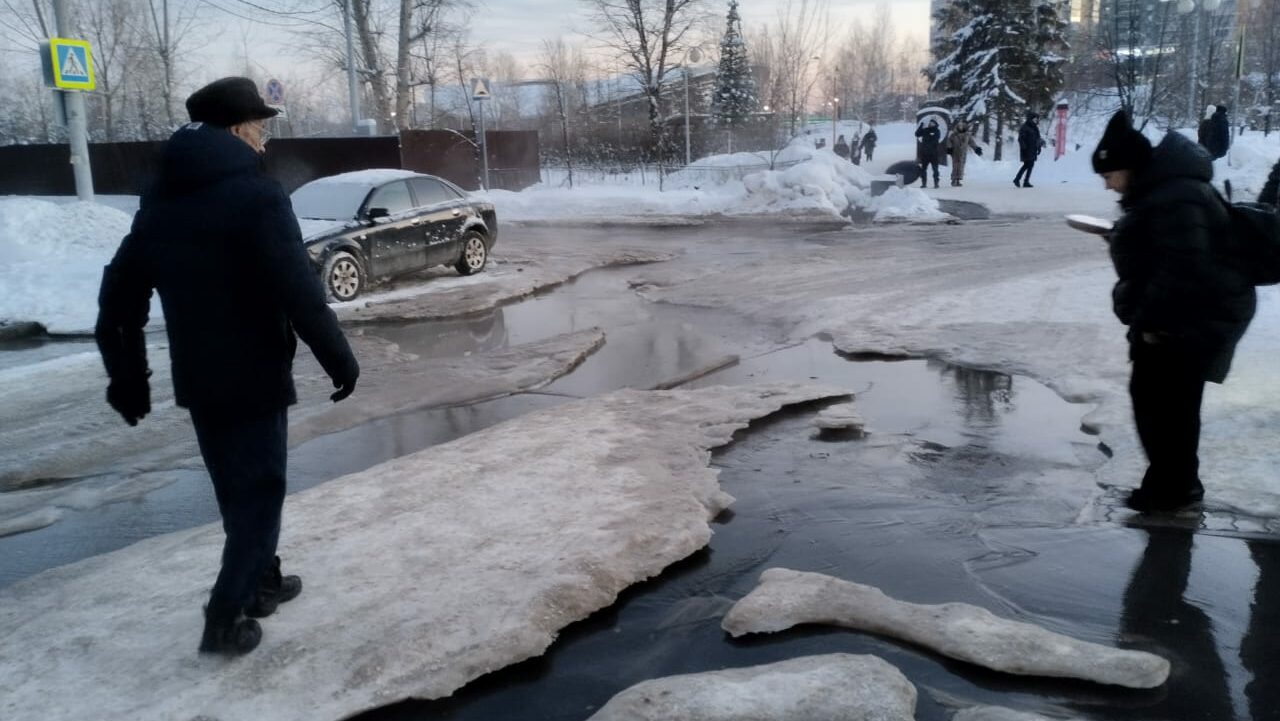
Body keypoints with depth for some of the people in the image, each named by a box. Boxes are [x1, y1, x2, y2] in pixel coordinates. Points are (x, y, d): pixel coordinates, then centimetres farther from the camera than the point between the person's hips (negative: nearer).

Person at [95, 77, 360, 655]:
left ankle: (261, 581, 34)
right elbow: (299, 291, -23)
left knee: (237, 490, 21)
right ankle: (226, 618, 3)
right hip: (253, 376, -7)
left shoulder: (161, 200, 9)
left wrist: (126, 375, 16)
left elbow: (118, 294, 11)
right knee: (259, 492, 4)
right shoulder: (256, 195, -15)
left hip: (197, 379, 7)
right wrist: (338, 357, -14)